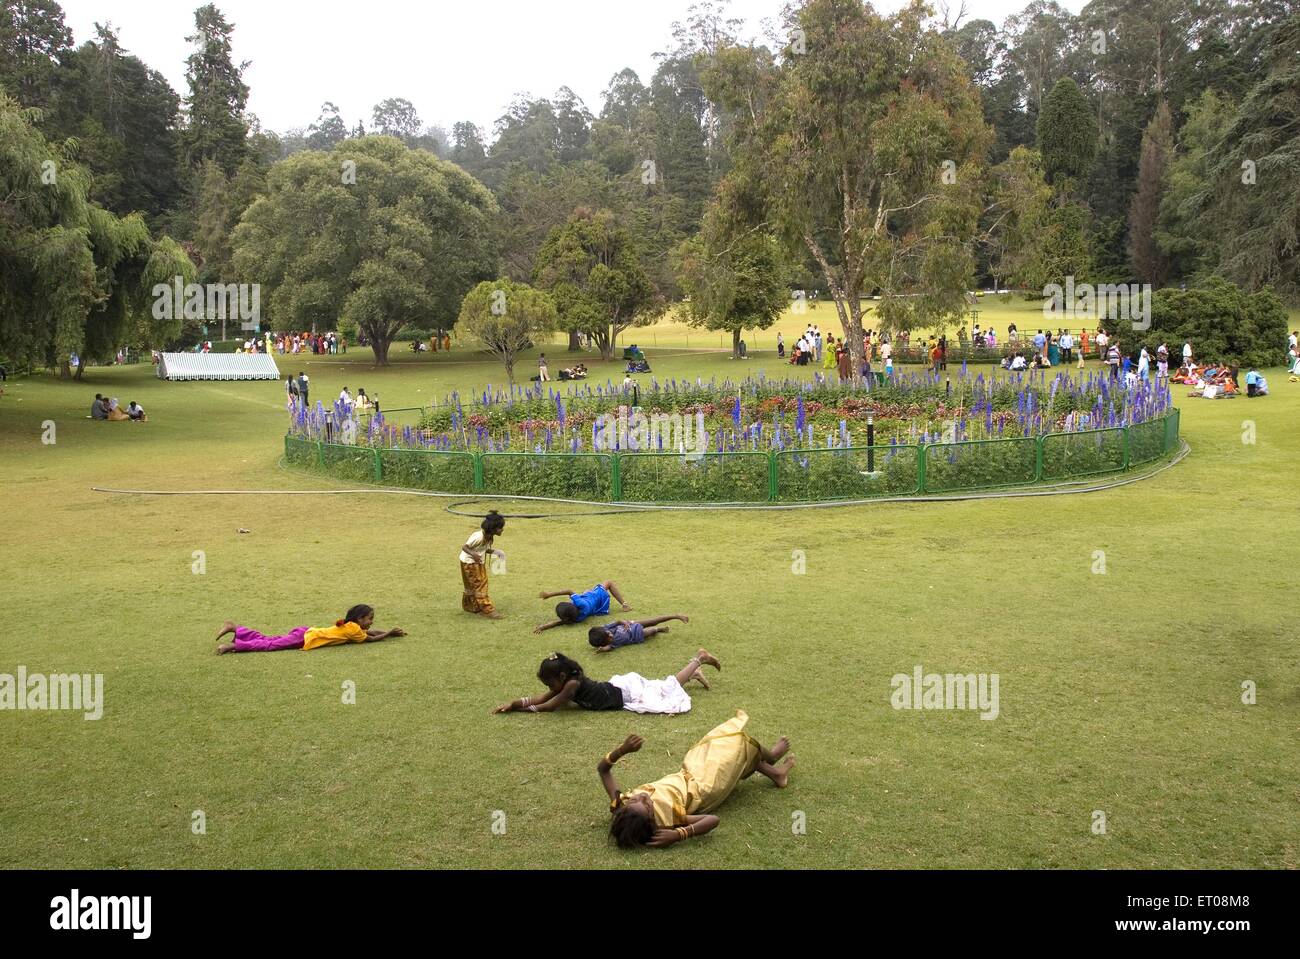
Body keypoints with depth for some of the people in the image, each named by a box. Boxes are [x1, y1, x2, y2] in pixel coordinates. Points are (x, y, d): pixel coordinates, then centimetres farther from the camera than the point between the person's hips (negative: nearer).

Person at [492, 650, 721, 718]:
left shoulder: (572, 684, -29)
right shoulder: (565, 680, -6)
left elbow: (549, 706, -24)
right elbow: (542, 698, 0)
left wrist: (520, 709, -18)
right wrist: (515, 702, -11)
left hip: (628, 692, -6)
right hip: (622, 685, 6)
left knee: (668, 688, 5)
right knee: (662, 688, 23)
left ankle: (699, 659, 18)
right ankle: (694, 673, 35)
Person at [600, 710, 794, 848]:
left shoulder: (620, 806, -33)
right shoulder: (664, 819, -45)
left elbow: (602, 769, -23)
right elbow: (712, 820, -45)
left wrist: (622, 750, -40)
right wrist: (678, 834, -58)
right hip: (702, 788, -5)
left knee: (717, 743, 23)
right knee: (737, 741, 11)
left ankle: (775, 773, 45)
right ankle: (770, 757, 48)